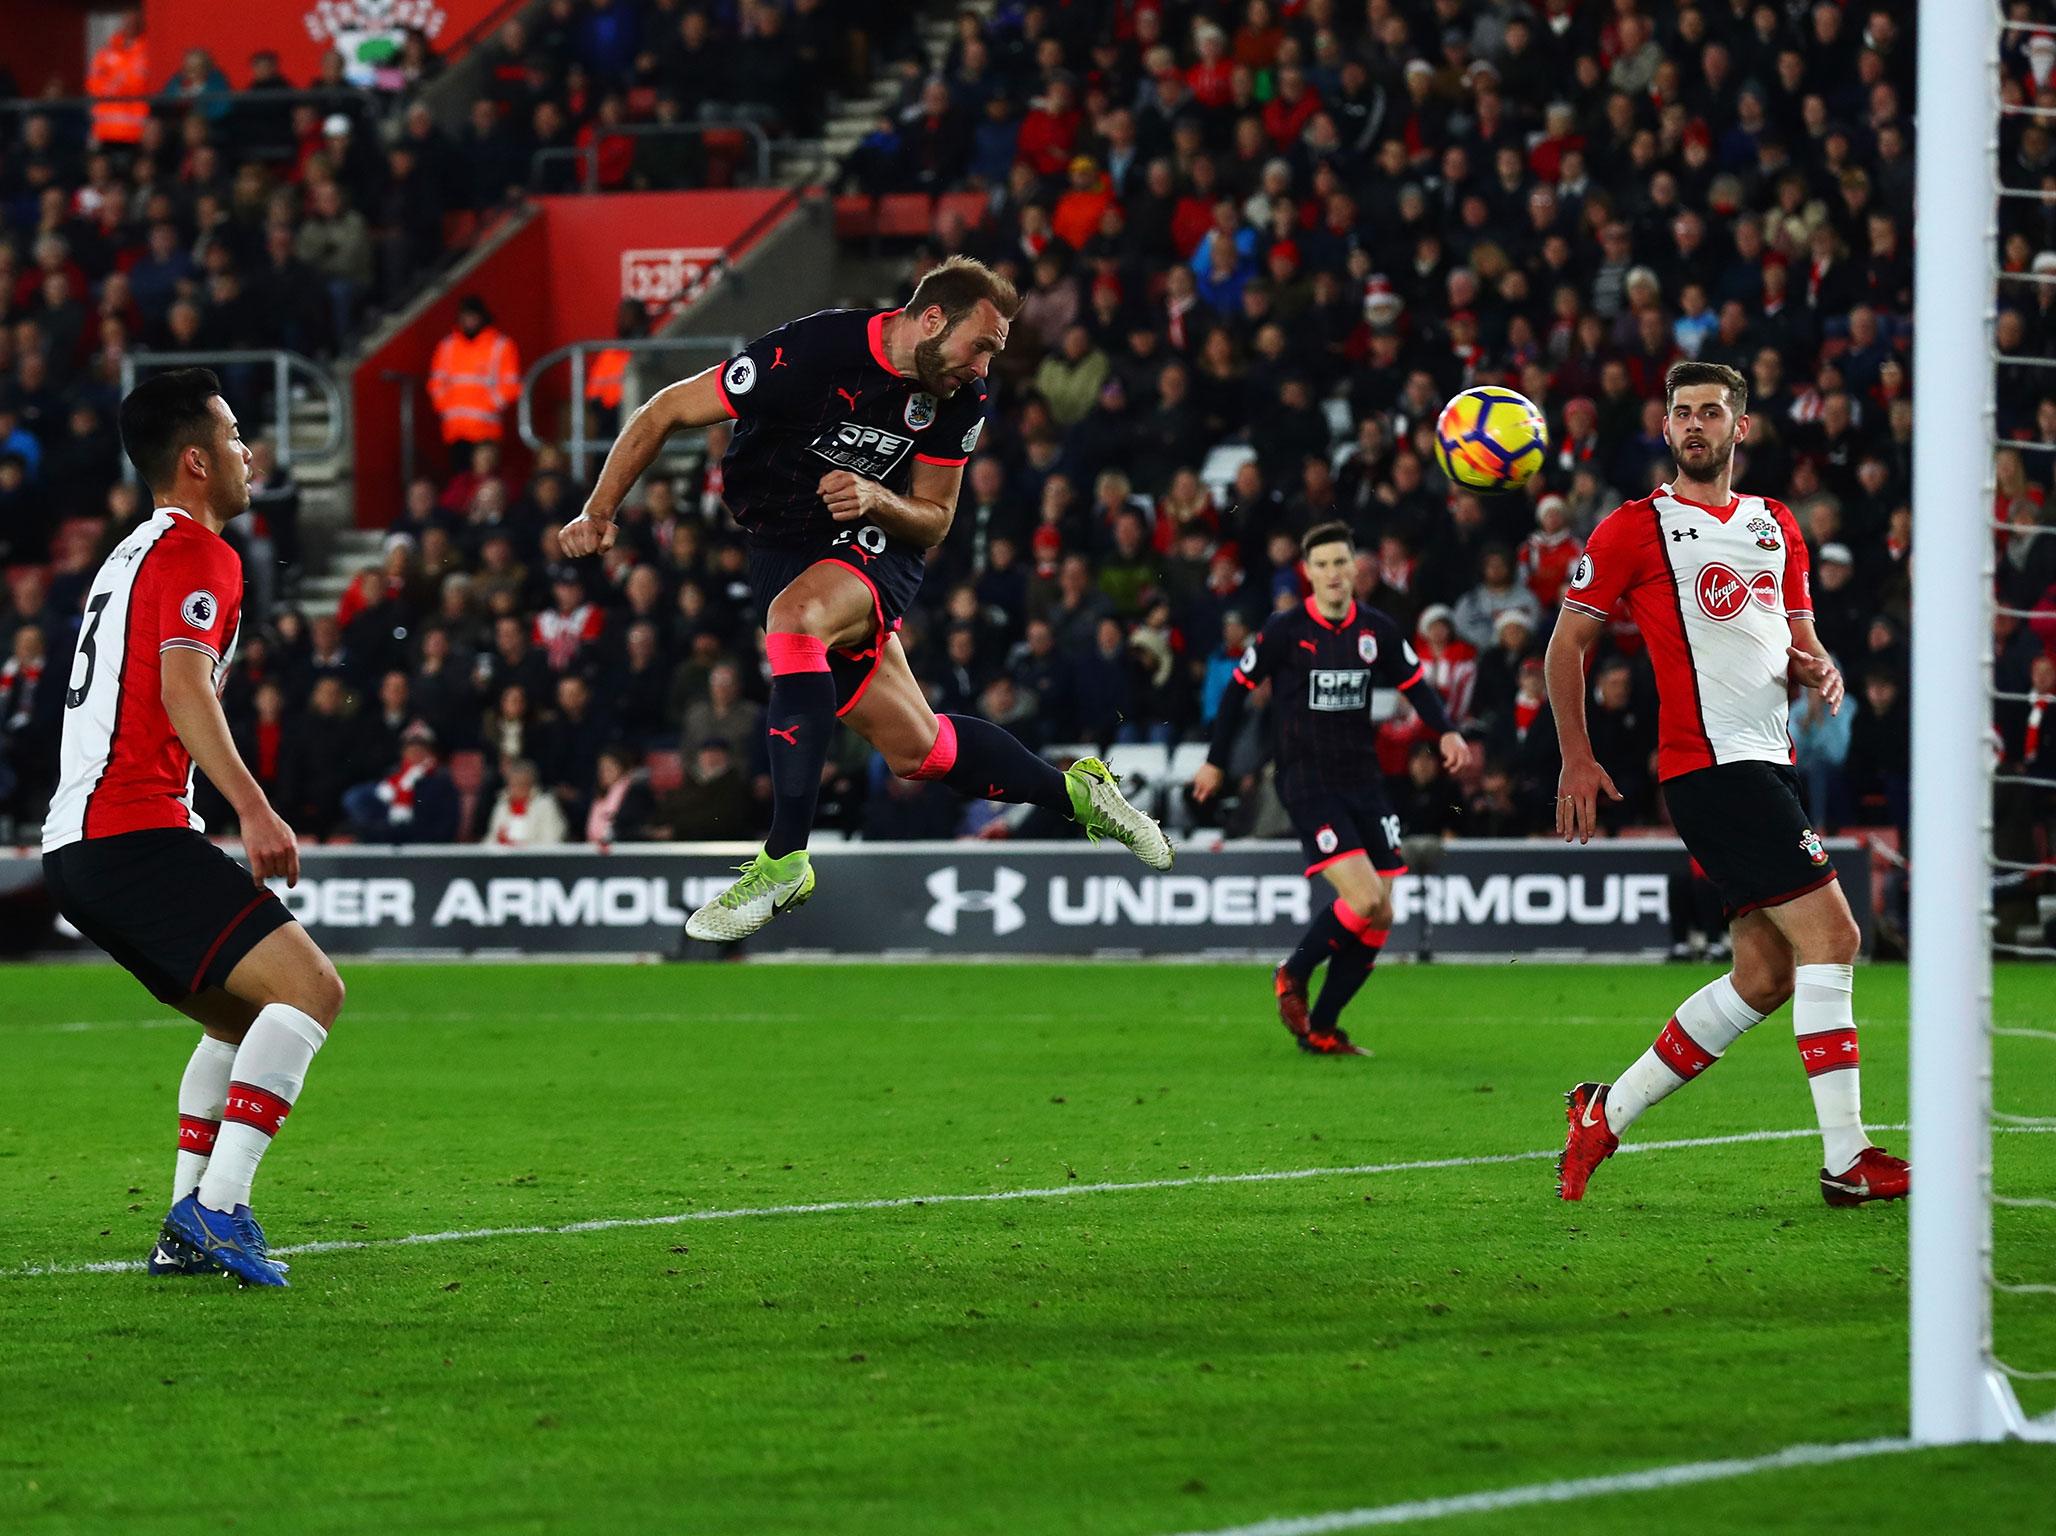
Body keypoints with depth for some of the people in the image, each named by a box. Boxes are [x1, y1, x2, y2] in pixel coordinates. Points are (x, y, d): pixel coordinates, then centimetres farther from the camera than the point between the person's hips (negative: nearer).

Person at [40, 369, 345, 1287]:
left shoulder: (131, 555, 24)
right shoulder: (196, 552, -6)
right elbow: (183, 689, -21)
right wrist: (254, 810, -29)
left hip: (77, 847, 10)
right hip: (133, 833, -10)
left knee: (248, 1019, 20)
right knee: (309, 987, -17)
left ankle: (187, 1231, 12)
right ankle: (218, 1203, -27)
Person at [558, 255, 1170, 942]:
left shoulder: (962, 398, -7)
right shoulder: (811, 351, -21)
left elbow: (934, 521, 2)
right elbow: (666, 411, -14)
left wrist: (875, 499, -21)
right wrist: (600, 511, -22)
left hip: (875, 544, 0)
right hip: (781, 547, 0)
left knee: (795, 615, -35)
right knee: (915, 748, -3)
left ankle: (784, 859, -36)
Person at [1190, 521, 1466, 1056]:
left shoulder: (1377, 630, 4)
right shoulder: (1285, 630, -7)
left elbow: (1416, 684, 15)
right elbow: (1239, 688, 4)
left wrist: (1447, 731, -4)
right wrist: (1215, 762, 7)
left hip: (1363, 781, 5)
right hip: (1307, 784, -5)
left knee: (1380, 917, 1)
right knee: (1364, 900, -20)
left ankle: (1321, 1028, 13)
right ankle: (1292, 976, 6)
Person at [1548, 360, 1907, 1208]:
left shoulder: (1776, 526, 18)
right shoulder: (1635, 527, -1)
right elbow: (1568, 640, 3)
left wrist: (1817, 669, -1)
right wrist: (1576, 757, -3)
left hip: (1768, 760, 8)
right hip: (1709, 762, -8)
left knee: (1765, 976, 7)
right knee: (1830, 935, -15)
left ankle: (1606, 1112, 18)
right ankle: (1846, 1159, -15)